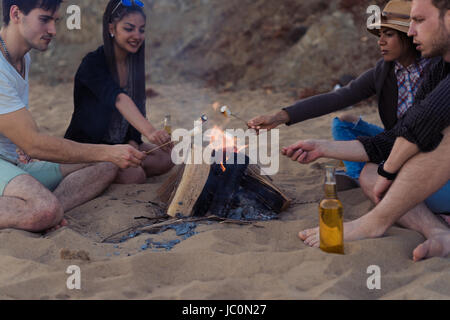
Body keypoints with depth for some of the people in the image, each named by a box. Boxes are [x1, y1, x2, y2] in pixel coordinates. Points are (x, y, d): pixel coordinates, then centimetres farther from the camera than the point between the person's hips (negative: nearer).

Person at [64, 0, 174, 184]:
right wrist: (149, 132, -55)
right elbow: (118, 100, -39)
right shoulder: (93, 63, -21)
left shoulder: (134, 64, 3)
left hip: (120, 144, 8)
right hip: (85, 147, -8)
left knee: (166, 159, -11)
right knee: (135, 176, -28)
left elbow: (137, 109, 6)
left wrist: (133, 145, -10)